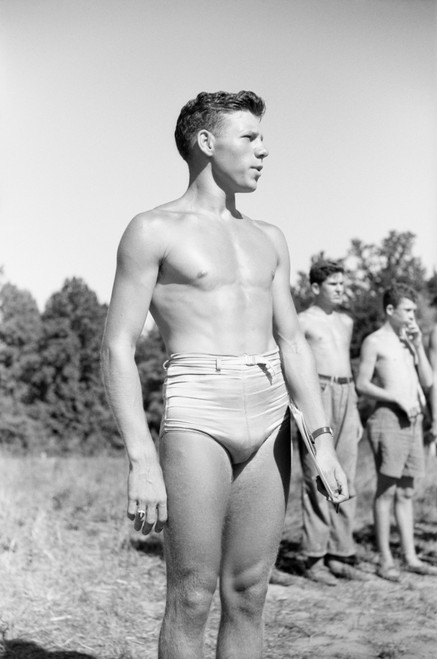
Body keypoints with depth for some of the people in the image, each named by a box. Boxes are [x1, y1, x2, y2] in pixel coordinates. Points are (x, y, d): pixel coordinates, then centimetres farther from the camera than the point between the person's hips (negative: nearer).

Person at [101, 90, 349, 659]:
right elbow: (117, 350, -6)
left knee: (248, 594, 7)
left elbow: (292, 344, 15)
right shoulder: (153, 231, 0)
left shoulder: (269, 239, 18)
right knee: (192, 597, -3)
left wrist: (323, 438, 4)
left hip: (270, 419, 5)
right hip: (197, 414, -5)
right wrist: (142, 461, -15)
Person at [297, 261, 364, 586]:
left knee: (346, 481, 5)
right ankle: (315, 559, -1)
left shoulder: (347, 321, 19)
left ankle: (341, 555, 11)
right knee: (317, 480, -6)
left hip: (346, 397, 6)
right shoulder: (302, 322, 0)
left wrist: (357, 414, 19)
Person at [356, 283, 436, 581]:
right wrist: (398, 398, -15)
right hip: (389, 417, -7)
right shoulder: (375, 341, -2)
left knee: (406, 491, 8)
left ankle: (410, 557, 12)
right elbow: (363, 384, -6)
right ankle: (385, 560, 0)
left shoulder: (409, 341, 18)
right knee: (387, 490, -4)